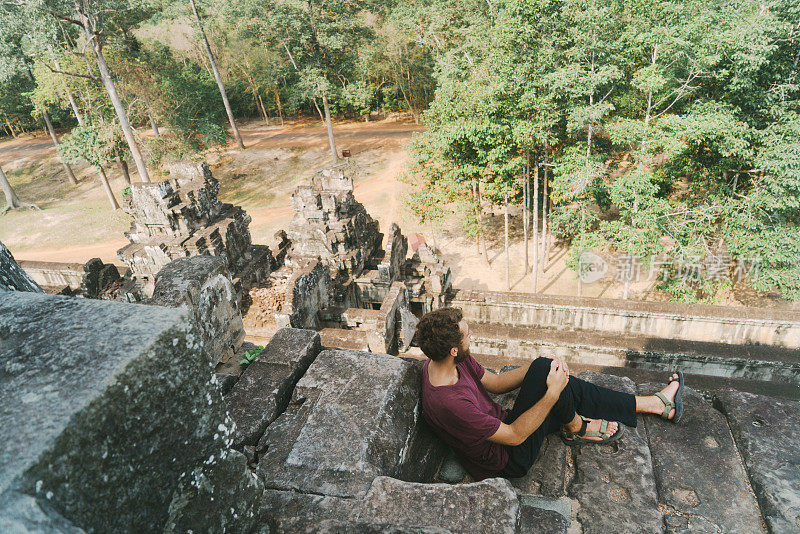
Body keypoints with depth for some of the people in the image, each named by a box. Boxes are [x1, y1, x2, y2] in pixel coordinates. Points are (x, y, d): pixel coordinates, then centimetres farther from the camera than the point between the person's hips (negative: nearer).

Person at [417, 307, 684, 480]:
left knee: (569, 386, 5)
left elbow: (493, 383, 3)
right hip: (509, 461, -8)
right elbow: (514, 436, -26)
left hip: (502, 423, 9)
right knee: (542, 368, -25)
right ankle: (576, 428, 5)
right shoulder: (448, 403, -38)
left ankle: (657, 402, 24)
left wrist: (540, 369, -10)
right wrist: (552, 393, -27)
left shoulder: (440, 362, -11)